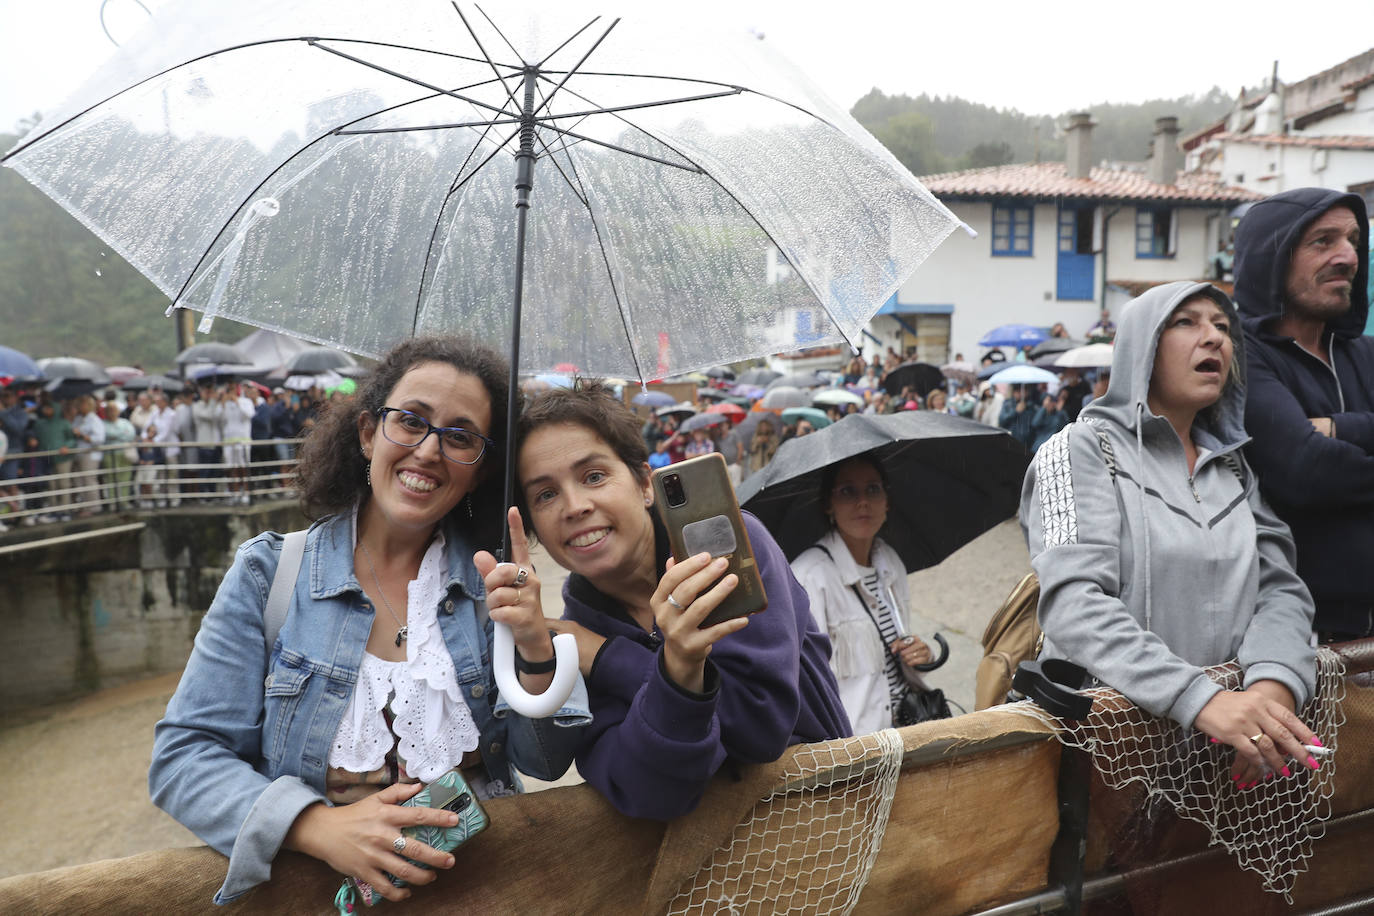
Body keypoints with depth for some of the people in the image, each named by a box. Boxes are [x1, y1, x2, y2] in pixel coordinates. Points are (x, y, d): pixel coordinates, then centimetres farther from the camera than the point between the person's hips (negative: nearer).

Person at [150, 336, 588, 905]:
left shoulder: (491, 582, 0)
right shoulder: (270, 573, -2)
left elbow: (547, 762, -1)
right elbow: (182, 757, -5)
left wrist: (536, 650, -20)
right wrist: (320, 827, -20)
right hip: (315, 887, -1)